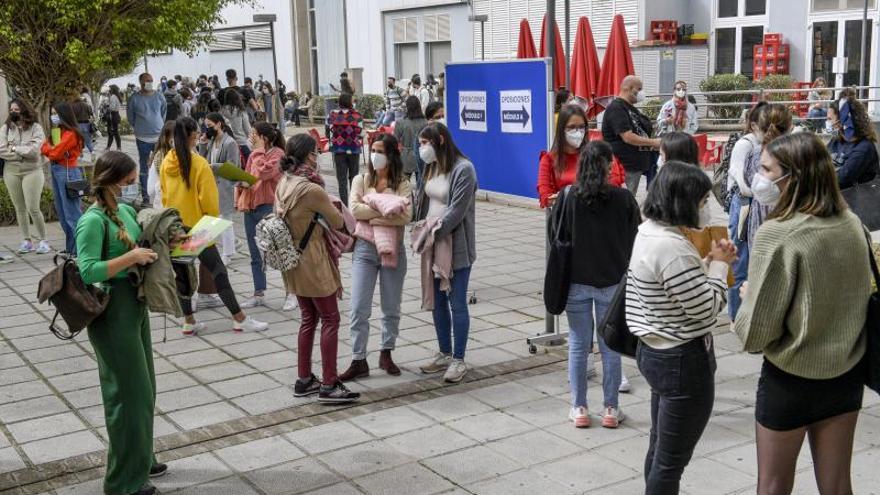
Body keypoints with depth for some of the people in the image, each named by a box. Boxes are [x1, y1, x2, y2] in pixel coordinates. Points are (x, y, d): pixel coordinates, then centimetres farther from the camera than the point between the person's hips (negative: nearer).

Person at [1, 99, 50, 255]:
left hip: (32, 171, -3)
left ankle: (42, 240, 4)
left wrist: (14, 148, -7)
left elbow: (34, 150, -15)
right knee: (20, 209, 9)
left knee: (33, 208, -7)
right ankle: (27, 240, 16)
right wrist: (23, 153, -11)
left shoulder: (35, 127, -4)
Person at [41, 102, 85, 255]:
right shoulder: (56, 131, 15)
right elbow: (44, 148, 11)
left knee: (72, 213, -8)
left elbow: (55, 153, -17)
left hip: (67, 172, -9)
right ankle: (71, 247, 20)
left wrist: (49, 147, 1)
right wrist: (51, 147, -8)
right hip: (55, 170, 9)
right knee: (62, 213, 13)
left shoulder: (70, 134, -14)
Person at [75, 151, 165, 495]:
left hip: (134, 305, 9)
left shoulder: (126, 210, 7)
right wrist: (132, 258, -24)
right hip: (112, 312, -9)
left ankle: (141, 459, 36)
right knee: (128, 391, 0)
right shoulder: (93, 220, -18)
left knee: (143, 388, 19)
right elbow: (88, 271, -26)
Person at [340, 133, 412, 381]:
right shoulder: (361, 180, 3)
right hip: (365, 249, 0)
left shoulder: (402, 184, -2)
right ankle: (359, 361, 5)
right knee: (359, 309, -2)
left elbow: (406, 216, -17)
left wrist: (372, 216, -18)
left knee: (391, 308, 11)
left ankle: (386, 354, 28)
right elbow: (355, 210, -13)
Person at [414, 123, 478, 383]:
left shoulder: (463, 169, -13)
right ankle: (445, 354, 26)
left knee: (457, 303, 1)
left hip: (455, 246, -8)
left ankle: (459, 359, 10)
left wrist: (434, 233, -18)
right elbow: (422, 202, 13)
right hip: (432, 244, 8)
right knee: (437, 301, 13)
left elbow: (456, 210, -19)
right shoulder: (432, 167, 11)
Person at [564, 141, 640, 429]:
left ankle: (579, 409, 16)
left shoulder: (569, 198, -9)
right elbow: (636, 239, -2)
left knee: (578, 346, 10)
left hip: (577, 281, 0)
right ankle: (611, 409, 17)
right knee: (610, 346, 10)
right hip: (612, 281, 0)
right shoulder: (623, 198, -10)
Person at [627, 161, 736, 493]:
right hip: (683, 360, -10)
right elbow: (707, 309, -21)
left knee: (659, 449, 23)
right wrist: (719, 265, -8)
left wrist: (709, 262, 5)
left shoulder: (648, 232, 5)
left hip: (655, 351, 10)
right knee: (671, 461, 4)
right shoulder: (671, 246, -26)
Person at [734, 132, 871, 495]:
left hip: (791, 378, -5)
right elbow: (860, 293, 12)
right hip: (848, 372, 6)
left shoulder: (777, 234, -23)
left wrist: (747, 296, -1)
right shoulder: (852, 224, -3)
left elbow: (756, 330, -20)